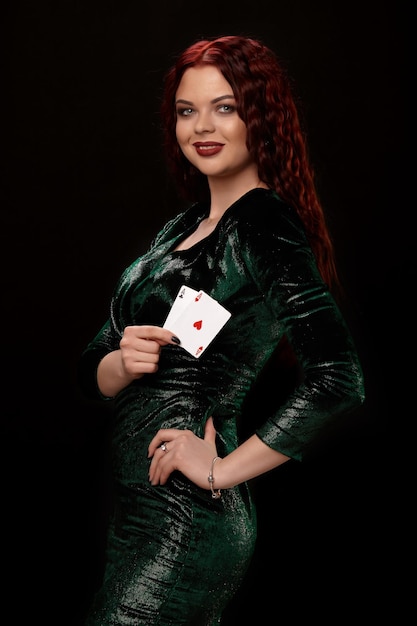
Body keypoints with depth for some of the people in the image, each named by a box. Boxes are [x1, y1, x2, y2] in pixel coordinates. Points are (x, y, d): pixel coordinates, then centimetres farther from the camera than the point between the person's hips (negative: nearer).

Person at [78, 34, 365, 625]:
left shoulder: (267, 228, -13)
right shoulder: (185, 225, 11)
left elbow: (336, 378, -26)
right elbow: (93, 370, 11)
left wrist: (221, 470, -17)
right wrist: (125, 363, -11)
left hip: (183, 526, -8)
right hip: (139, 510, 8)